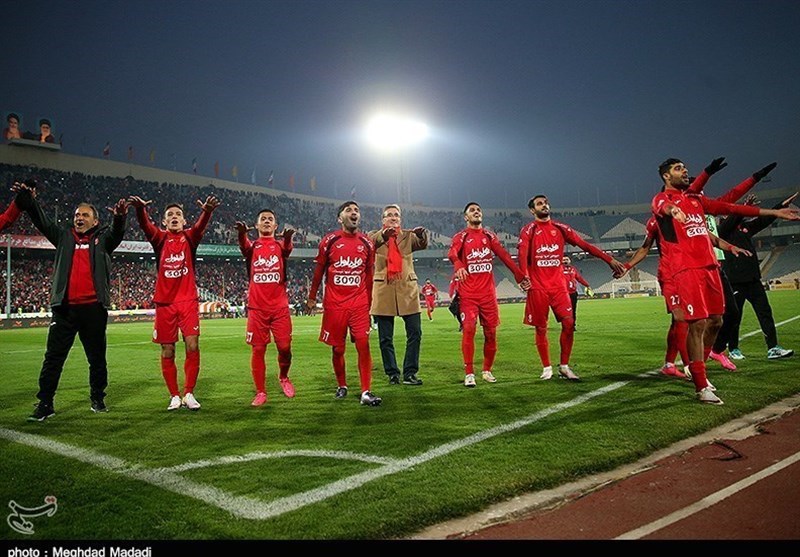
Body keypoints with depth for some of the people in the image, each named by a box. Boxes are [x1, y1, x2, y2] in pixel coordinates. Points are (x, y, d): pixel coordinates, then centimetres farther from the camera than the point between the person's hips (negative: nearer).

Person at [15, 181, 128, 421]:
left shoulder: (102, 239, 8)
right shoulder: (64, 236, 15)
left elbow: (116, 232, -10)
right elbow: (42, 221, 8)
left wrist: (119, 217, -32)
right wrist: (28, 200, -8)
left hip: (94, 308, -2)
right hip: (65, 309, 2)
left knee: (97, 358, 8)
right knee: (53, 357, 2)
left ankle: (97, 398, 23)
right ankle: (45, 403, 9)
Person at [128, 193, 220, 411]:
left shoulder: (189, 237, 5)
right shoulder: (160, 238, 5)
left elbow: (201, 226, -16)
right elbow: (146, 226, -15)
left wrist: (207, 211, -38)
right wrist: (140, 209, -37)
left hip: (188, 301, -1)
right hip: (164, 302, 1)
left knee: (192, 346, -8)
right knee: (167, 352, 5)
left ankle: (189, 393, 6)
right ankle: (174, 396, 17)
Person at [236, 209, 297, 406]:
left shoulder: (280, 246, 8)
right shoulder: (252, 246, 7)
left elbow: (287, 249, -18)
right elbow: (244, 245, -18)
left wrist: (287, 237, -43)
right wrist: (242, 233, -43)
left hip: (280, 306, 0)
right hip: (257, 307, 0)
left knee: (285, 347, -1)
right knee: (258, 349, 2)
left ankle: (283, 377, 28)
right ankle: (260, 393, 13)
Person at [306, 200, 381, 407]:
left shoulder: (367, 243, 5)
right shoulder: (330, 240, -1)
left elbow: (369, 275, 12)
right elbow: (319, 271, 8)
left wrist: (368, 303, 12)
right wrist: (312, 297, 10)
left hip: (359, 303, 1)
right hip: (334, 303, -1)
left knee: (363, 345, -9)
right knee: (337, 349, 8)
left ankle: (366, 392, -4)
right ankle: (341, 386, 27)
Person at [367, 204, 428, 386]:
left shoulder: (408, 236, 12)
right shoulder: (375, 235, 8)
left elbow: (422, 244, -8)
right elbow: (368, 243, -16)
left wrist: (422, 234, -32)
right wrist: (383, 235, -37)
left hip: (407, 289, 1)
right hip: (383, 289, -1)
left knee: (415, 333, -2)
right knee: (385, 338, 3)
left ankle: (410, 373, 8)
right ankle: (392, 373, 16)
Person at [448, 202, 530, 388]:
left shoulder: (489, 236, 14)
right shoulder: (461, 237, 3)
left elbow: (504, 256, 9)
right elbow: (452, 253, -17)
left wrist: (519, 276, 0)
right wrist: (458, 266, -40)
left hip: (488, 292, 4)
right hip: (468, 293, -3)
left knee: (491, 331, 5)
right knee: (469, 329, -14)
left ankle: (487, 370, 21)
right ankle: (469, 373, -7)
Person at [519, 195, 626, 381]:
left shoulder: (560, 228, 9)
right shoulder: (528, 231, -2)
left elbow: (584, 245, 5)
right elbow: (522, 254, -17)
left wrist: (609, 259, -2)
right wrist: (524, 275, -35)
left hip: (558, 285, 3)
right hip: (537, 287, -3)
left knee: (569, 323, -6)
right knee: (541, 328, 3)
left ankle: (564, 367, 7)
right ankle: (546, 368, 16)